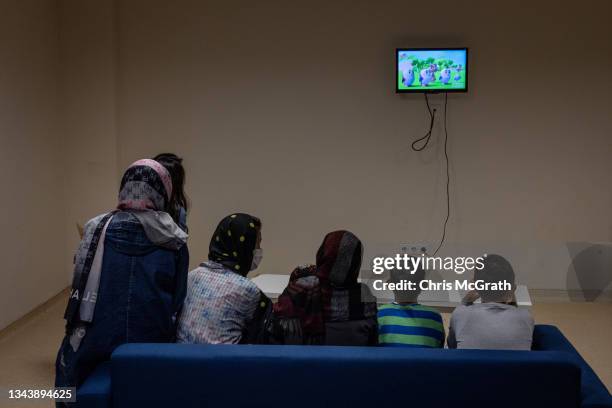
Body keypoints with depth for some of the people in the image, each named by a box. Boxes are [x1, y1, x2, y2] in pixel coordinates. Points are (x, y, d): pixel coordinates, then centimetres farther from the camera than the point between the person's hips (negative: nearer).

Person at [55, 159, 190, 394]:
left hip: (99, 343, -1)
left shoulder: (98, 228, -4)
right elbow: (179, 300, 2)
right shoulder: (175, 241, -1)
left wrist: (74, 330, 13)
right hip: (154, 345, 2)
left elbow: (80, 288, -1)